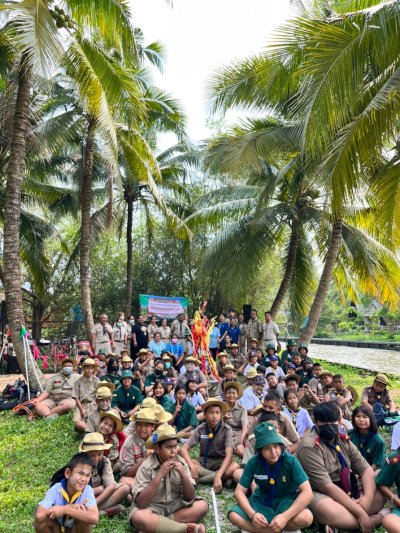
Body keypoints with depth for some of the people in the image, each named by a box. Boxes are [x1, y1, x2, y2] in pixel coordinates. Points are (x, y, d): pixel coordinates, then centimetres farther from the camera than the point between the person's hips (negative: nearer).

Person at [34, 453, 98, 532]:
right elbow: (39, 515, -39)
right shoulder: (55, 489, -25)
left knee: (83, 512, -31)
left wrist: (64, 510, -40)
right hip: (57, 528, 1)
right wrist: (70, 507, -35)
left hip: (76, 529, -1)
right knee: (41, 518, -28)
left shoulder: (87, 490, -26)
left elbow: (94, 518, -42)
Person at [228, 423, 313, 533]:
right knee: (234, 516, -24)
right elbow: (239, 491, -11)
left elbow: (307, 492, -26)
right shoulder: (253, 463, -16)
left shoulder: (291, 461, -22)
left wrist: (284, 516, -35)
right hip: (261, 501, 2)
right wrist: (252, 514, -30)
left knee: (305, 517, -34)